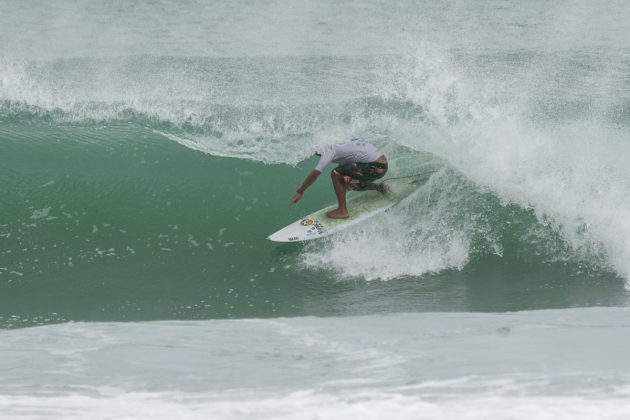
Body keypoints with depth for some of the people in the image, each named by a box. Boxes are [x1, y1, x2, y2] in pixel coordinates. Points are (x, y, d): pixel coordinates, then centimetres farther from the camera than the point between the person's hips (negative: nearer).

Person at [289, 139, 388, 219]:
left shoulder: (331, 151, -7)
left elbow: (315, 173, -11)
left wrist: (300, 192, -7)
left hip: (375, 167, -9)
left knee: (336, 174, -8)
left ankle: (342, 210, -8)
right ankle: (379, 187, 30)